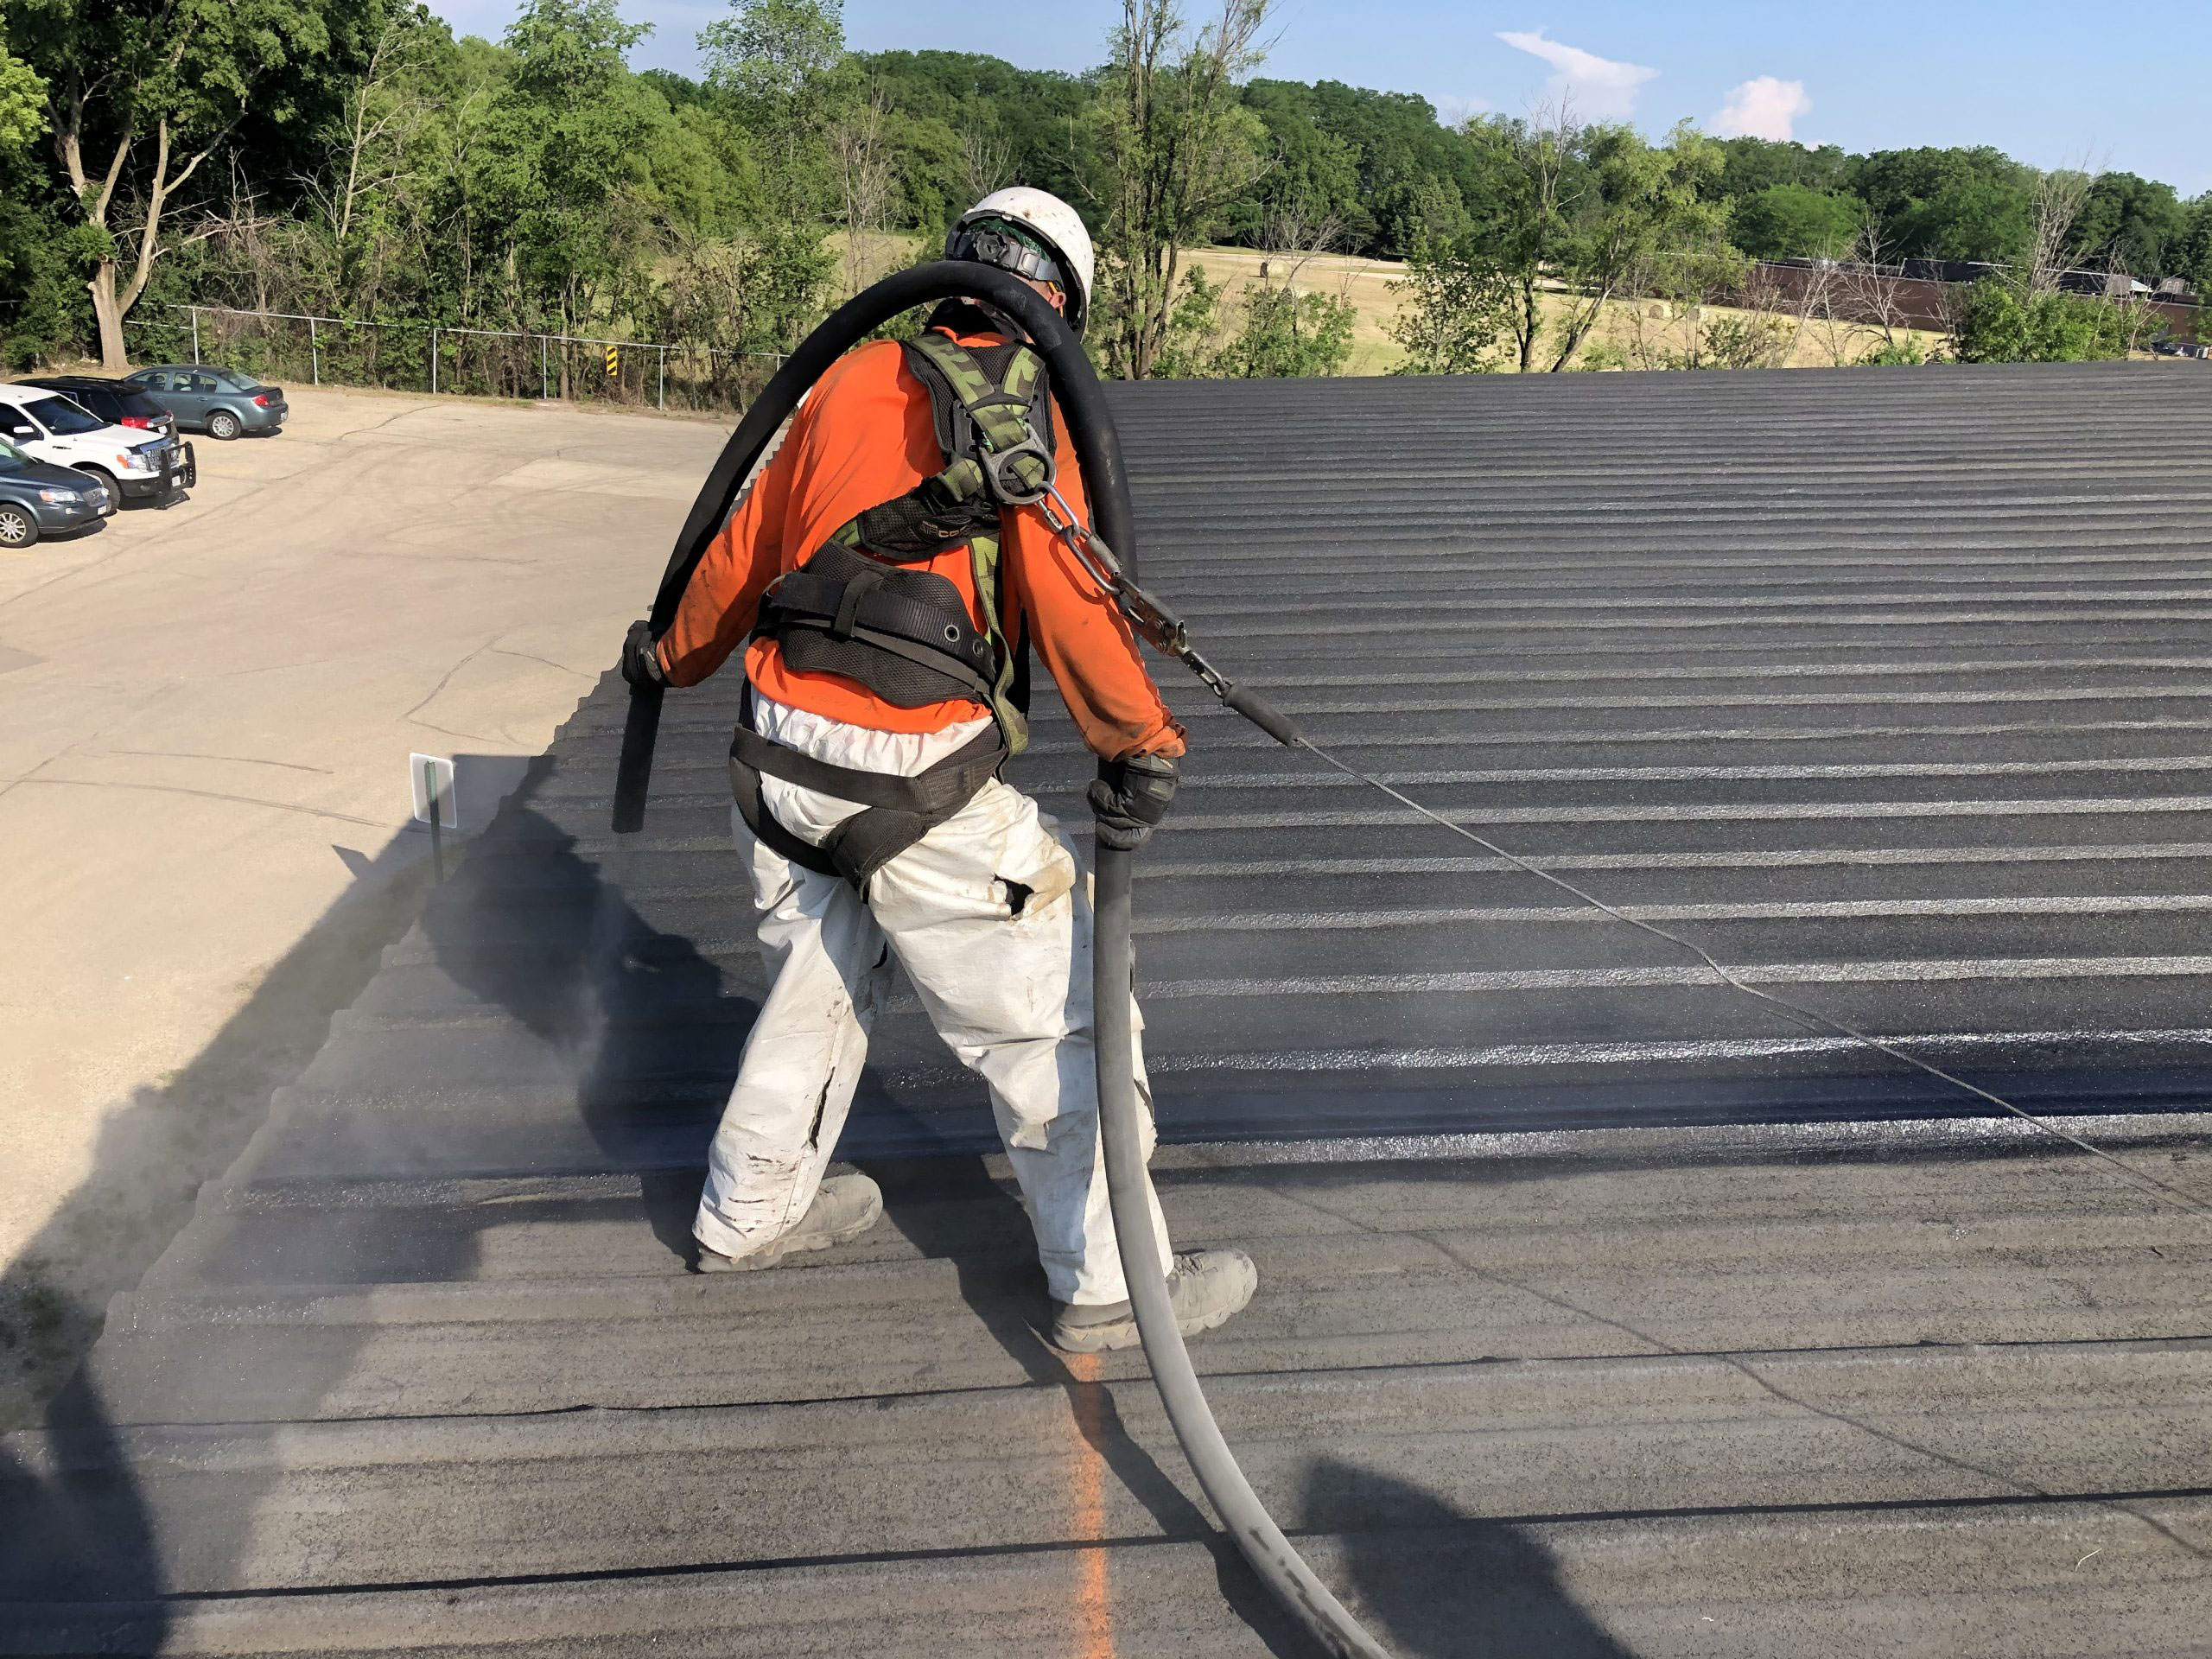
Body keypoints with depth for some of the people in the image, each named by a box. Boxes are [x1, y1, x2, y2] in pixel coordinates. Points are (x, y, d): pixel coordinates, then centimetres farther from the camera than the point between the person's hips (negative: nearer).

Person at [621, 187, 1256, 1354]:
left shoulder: (849, 381, 12)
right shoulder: (1021, 412, -6)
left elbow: (746, 545, 19)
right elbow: (1069, 600, -15)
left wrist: (674, 655, 34)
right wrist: (1143, 745, -8)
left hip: (780, 752, 7)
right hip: (915, 779, -7)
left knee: (816, 985, 26)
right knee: (1052, 1017, 4)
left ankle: (750, 1213, 41)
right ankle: (1111, 1284, 13)